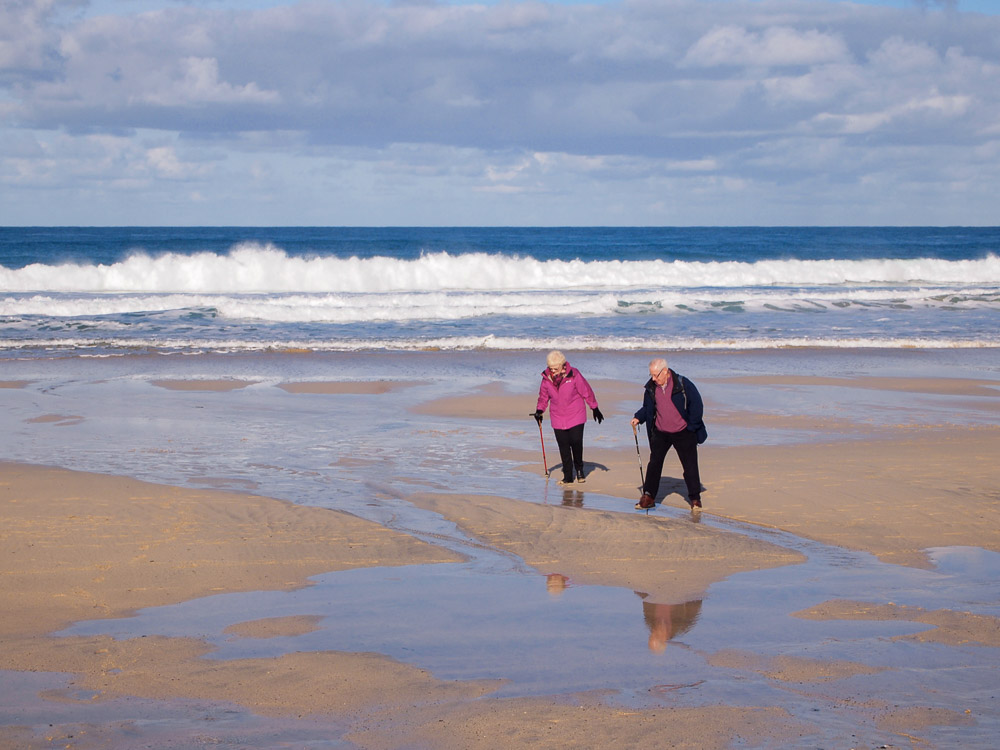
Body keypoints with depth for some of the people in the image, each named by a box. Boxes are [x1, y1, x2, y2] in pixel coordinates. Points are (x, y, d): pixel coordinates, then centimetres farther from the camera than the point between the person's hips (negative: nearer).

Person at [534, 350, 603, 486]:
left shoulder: (574, 375, -12)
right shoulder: (546, 378, -2)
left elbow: (587, 392, -2)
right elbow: (543, 396, 13)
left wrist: (595, 409, 3)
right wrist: (539, 410, 0)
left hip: (576, 417, -3)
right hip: (558, 418, 3)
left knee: (576, 443, -7)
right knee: (563, 447, 2)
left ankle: (579, 470, 16)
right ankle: (567, 476, 10)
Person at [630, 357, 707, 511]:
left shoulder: (683, 384, -13)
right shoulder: (651, 388, 0)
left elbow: (697, 405, -8)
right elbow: (647, 408, 14)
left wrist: (692, 426, -10)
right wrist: (638, 418, -5)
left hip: (683, 433, -3)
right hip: (660, 433, 3)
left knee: (690, 465, 1)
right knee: (654, 463, -1)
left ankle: (695, 499, 12)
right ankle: (648, 497, 6)